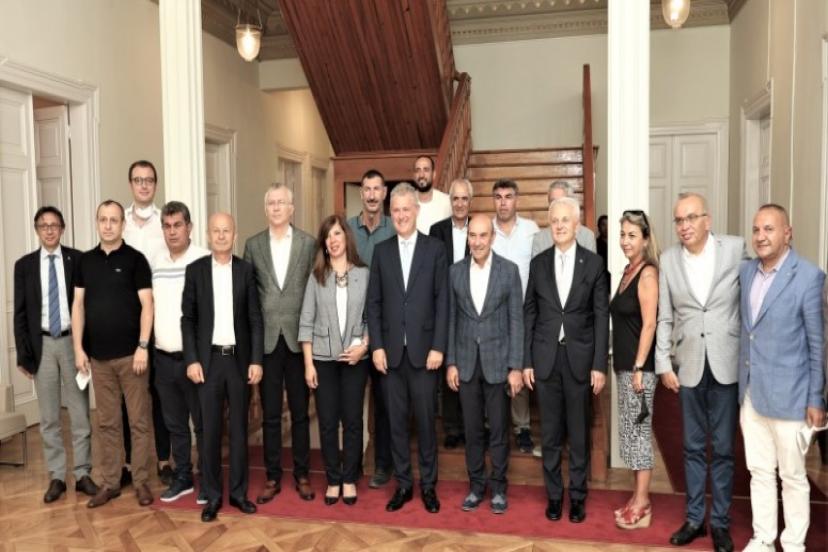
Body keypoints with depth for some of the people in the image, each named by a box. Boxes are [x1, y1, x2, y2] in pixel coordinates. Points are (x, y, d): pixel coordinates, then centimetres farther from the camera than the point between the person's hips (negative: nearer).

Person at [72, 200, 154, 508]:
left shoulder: (135, 259, -3)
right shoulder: (85, 261, 8)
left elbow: (146, 304, -7)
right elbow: (78, 305, 9)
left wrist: (143, 346, -13)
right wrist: (78, 348, 2)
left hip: (130, 353, -3)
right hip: (98, 356, 4)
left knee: (139, 421, 4)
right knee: (107, 422, 12)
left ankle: (141, 481, 15)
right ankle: (110, 482, 23)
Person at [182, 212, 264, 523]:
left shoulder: (246, 270, 2)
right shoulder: (195, 270, 1)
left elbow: (255, 319, 1)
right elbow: (187, 319, 2)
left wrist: (256, 360, -6)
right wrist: (191, 360, -6)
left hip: (240, 359, 1)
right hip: (209, 359, 0)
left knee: (239, 428, 9)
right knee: (210, 430, 5)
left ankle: (238, 492, 21)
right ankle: (212, 496, 18)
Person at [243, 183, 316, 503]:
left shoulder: (309, 243, 1)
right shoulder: (253, 245, 5)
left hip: (299, 338, -1)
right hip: (266, 339, 1)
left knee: (300, 412, 9)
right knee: (270, 414, 9)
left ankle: (302, 475, 23)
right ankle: (273, 477, 22)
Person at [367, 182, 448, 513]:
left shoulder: (435, 249, 1)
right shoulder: (381, 251, 8)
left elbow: (442, 301, -2)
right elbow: (373, 303, 5)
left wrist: (438, 347, -8)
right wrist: (376, 346, -2)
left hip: (423, 349, -2)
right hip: (391, 351, 2)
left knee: (425, 420, 6)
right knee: (396, 420, 9)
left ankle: (428, 484, 22)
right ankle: (403, 484, 23)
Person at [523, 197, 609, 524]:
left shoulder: (593, 264, -1)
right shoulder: (538, 263, 4)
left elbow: (601, 317, -1)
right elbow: (529, 314, 5)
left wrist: (599, 365, -6)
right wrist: (526, 361, 1)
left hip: (579, 358, -1)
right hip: (545, 358, 2)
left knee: (579, 434, 9)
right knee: (550, 434, 10)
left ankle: (577, 496, 25)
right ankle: (554, 495, 26)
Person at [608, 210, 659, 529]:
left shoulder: (648, 273, -13)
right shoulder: (628, 270, 12)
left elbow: (649, 324, -17)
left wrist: (639, 368, -19)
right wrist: (623, 365, 15)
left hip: (639, 366, -9)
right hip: (624, 364, 9)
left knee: (639, 430, -1)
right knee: (631, 430, 14)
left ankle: (642, 505, 11)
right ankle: (639, 497, 25)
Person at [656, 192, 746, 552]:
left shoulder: (736, 249, -4)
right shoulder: (668, 260, 1)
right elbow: (664, 318, 3)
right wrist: (664, 364, 0)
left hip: (727, 364, -2)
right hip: (689, 366, 2)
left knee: (723, 448, 9)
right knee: (693, 447, 13)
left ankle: (720, 522, 25)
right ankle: (694, 518, 27)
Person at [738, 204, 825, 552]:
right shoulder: (746, 271, 5)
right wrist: (743, 383, 11)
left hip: (787, 394, -5)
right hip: (750, 392, 5)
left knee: (792, 476, 10)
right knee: (759, 471, 16)